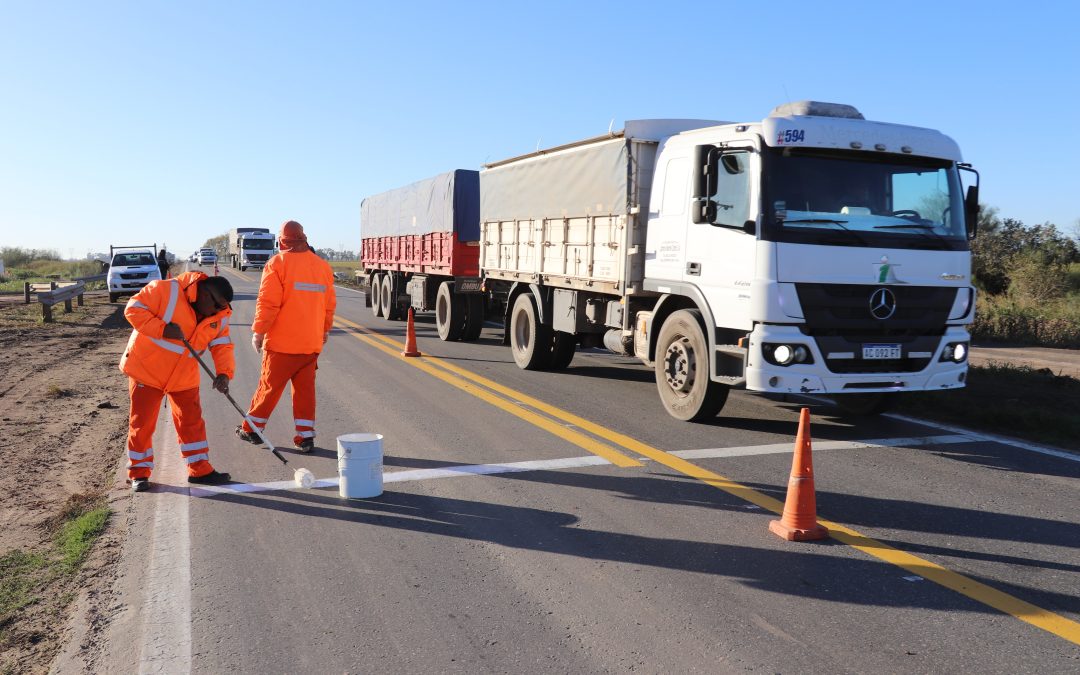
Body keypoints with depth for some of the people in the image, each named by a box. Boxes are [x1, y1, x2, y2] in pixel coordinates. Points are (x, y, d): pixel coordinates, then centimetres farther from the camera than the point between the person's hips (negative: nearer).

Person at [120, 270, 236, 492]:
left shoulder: (220, 316, -4)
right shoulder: (166, 290, -21)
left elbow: (222, 345, -6)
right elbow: (133, 309, -20)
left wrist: (224, 372, -23)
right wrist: (162, 329, -32)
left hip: (184, 376, 5)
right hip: (146, 368, -5)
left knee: (192, 421, 8)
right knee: (142, 422, 5)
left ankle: (200, 469, 18)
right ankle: (139, 472, 19)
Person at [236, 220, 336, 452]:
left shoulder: (278, 264, -9)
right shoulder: (322, 266, 7)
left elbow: (267, 303, -13)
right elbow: (330, 304, 12)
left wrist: (258, 332, -4)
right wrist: (325, 331, 24)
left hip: (282, 343, -4)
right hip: (312, 343, 4)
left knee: (270, 386, 7)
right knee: (305, 388, 8)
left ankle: (252, 428, 21)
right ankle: (305, 436, 7)